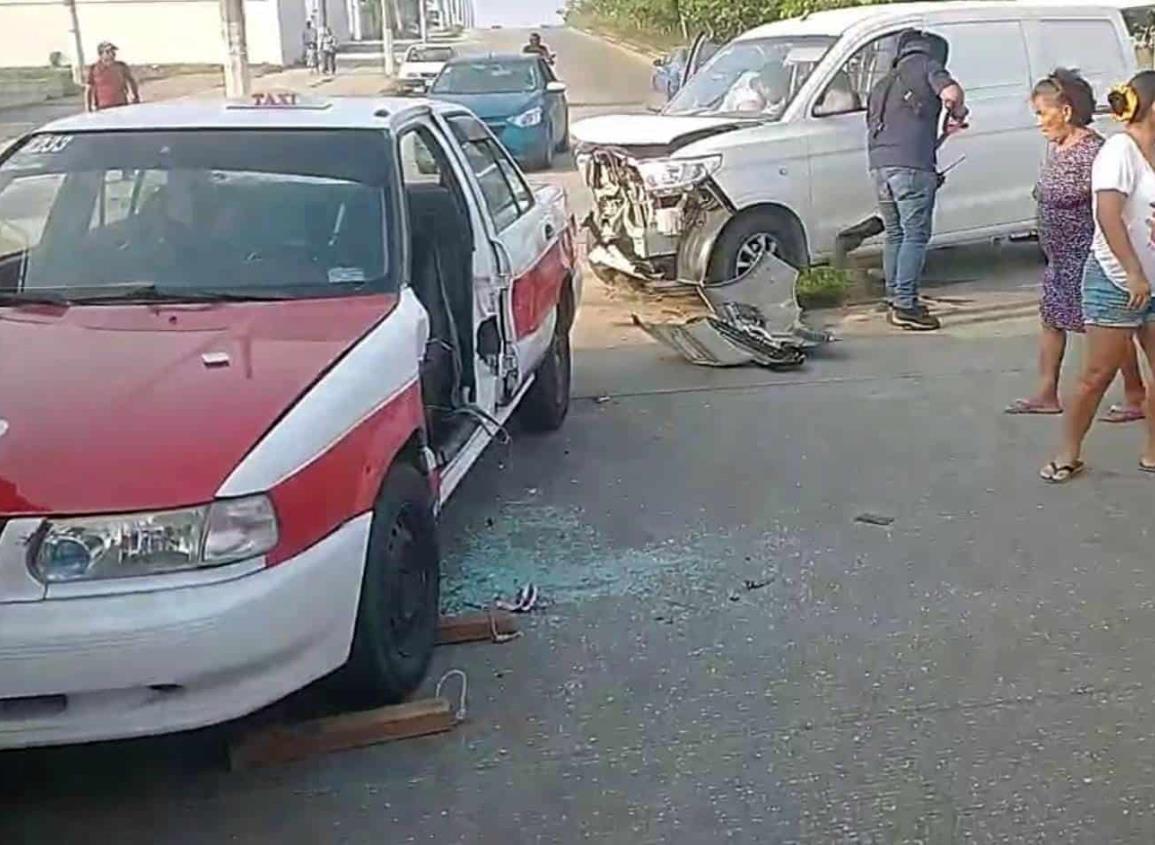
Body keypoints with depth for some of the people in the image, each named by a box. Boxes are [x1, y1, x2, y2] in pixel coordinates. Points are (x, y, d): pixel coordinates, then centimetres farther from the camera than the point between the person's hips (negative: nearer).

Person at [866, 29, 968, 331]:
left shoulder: (884, 83, 30)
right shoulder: (926, 65, 7)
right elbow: (951, 93, -11)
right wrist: (958, 115, 10)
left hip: (879, 164, 7)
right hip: (911, 164, -7)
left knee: (894, 234, 14)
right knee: (915, 235, -5)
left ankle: (895, 300, 16)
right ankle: (905, 305, -9)